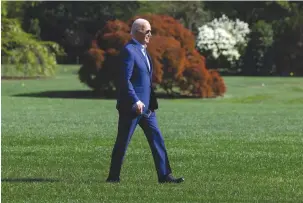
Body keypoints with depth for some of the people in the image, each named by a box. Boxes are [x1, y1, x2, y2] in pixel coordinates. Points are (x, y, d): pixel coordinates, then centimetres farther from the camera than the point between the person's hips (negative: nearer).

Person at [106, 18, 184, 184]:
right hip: (131, 106, -9)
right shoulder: (129, 51, -13)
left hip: (146, 106, 9)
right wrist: (135, 101, -25)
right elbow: (125, 80, -20)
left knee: (157, 139, 4)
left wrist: (152, 103, 18)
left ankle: (164, 175, 4)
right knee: (122, 142, -1)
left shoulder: (143, 51, 16)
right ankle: (113, 177, 7)